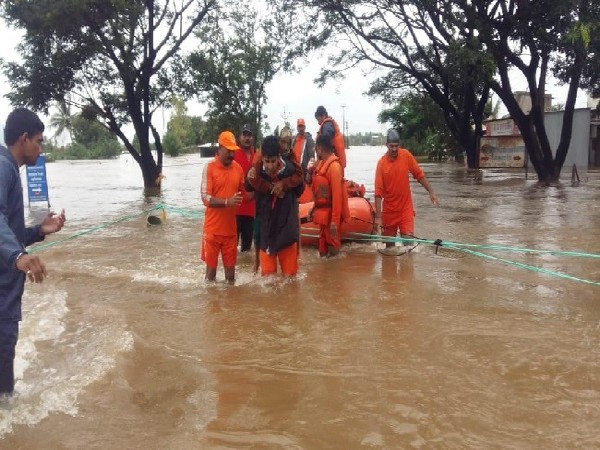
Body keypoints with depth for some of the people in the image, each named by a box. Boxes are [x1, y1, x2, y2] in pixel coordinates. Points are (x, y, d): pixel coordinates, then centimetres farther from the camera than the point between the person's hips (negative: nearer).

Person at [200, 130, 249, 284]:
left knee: (230, 266, 14)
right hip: (213, 228, -4)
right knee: (211, 266, 8)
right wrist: (227, 202, -29)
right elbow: (205, 198, -16)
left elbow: (243, 194, 15)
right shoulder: (209, 168, -10)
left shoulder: (238, 168, 5)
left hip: (230, 228, 4)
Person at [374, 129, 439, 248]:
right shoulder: (381, 163, -13)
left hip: (406, 207, 1)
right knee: (389, 243, 9)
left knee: (408, 240, -10)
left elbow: (419, 175, 5)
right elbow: (378, 192, -14)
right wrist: (378, 216, -18)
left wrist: (431, 191, 2)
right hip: (389, 210, -1)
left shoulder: (406, 155, -7)